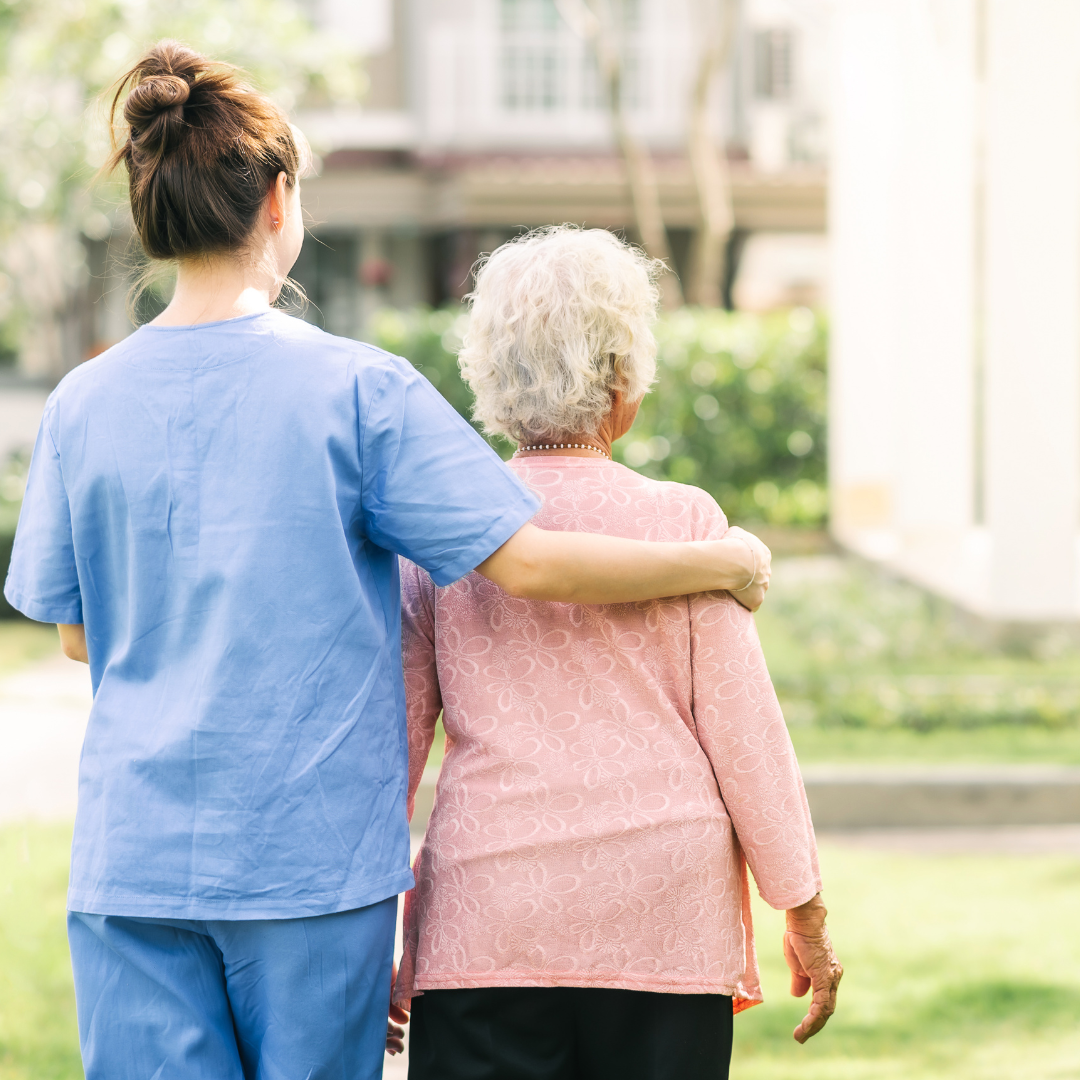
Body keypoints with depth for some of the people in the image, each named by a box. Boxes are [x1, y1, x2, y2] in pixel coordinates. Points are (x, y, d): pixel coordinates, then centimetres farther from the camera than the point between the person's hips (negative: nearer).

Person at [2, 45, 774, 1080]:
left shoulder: (83, 403, 2)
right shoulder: (358, 390, -8)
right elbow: (525, 562, -11)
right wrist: (723, 563, 2)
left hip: (131, 861, 2)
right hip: (313, 858, -2)